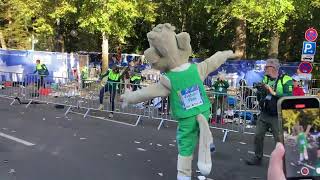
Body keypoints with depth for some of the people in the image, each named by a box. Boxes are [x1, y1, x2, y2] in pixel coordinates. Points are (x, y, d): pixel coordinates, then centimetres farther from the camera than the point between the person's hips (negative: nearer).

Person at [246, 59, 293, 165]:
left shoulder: (285, 80, -9)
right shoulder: (265, 78, 9)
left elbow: (289, 96, -21)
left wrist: (274, 93, -24)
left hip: (277, 116, -6)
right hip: (264, 114, 6)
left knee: (280, 140, 3)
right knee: (258, 136, 10)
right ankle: (257, 158, 25)